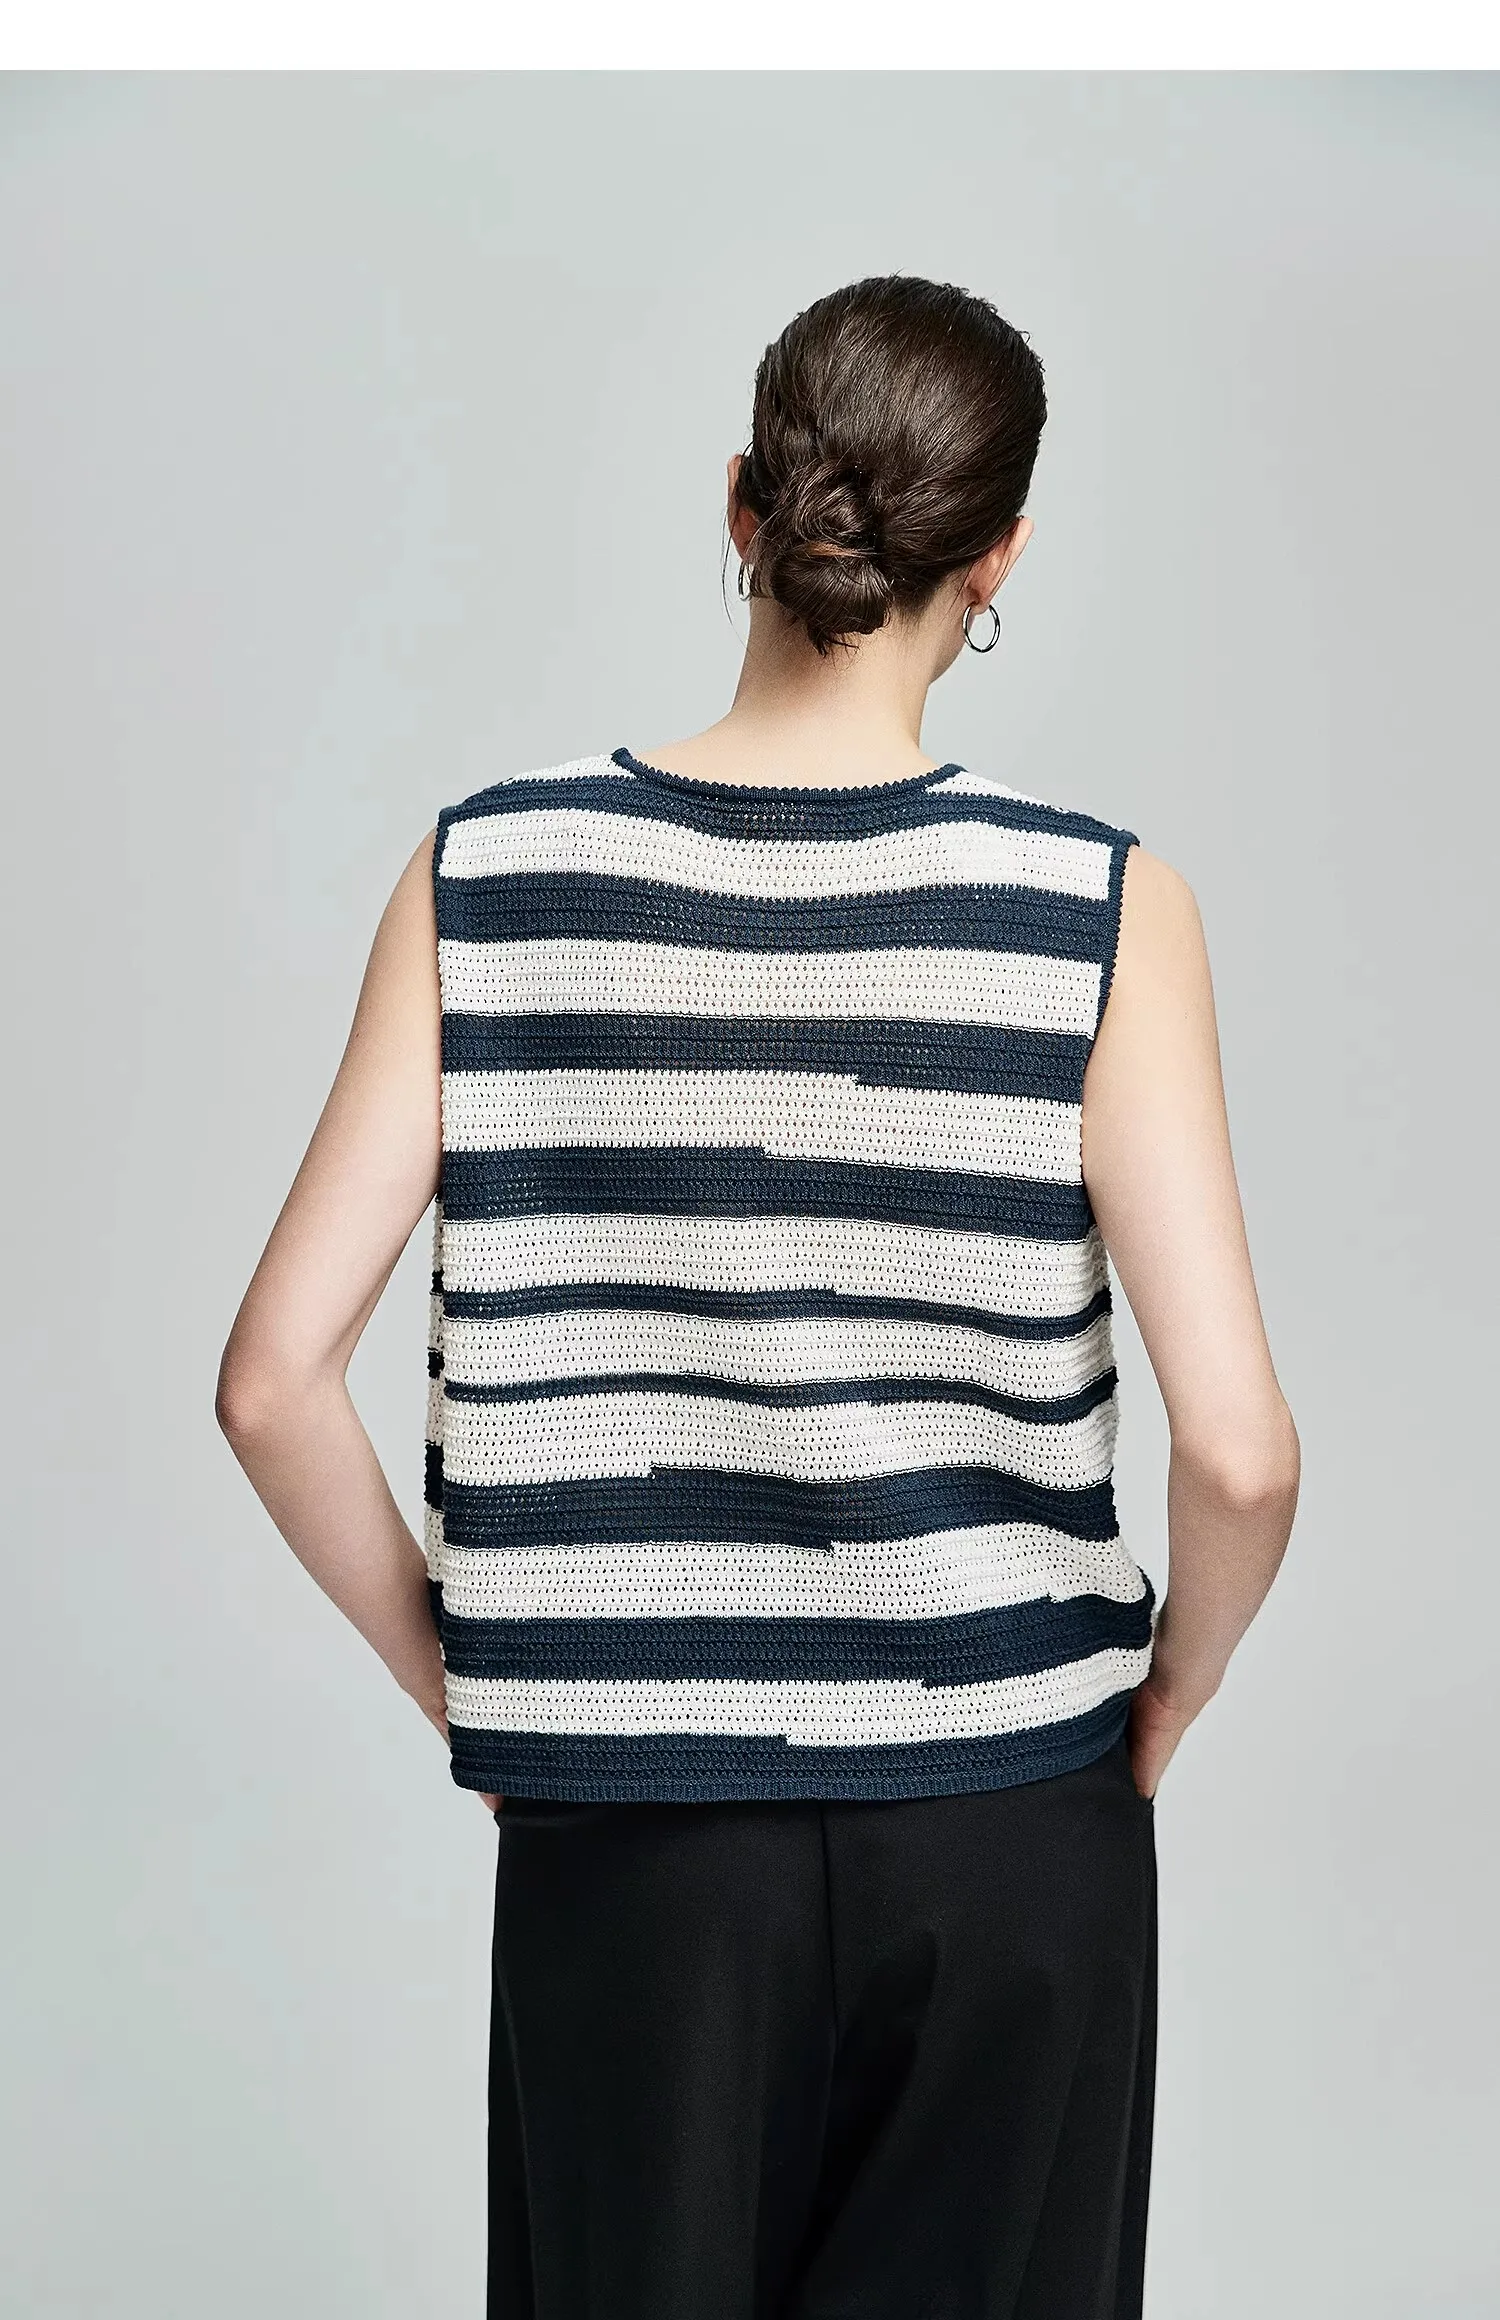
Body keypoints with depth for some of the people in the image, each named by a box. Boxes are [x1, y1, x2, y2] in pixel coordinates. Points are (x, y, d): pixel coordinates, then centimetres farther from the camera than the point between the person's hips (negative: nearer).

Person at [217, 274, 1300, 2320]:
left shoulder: (490, 880, -7)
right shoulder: (1097, 909, -11)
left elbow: (274, 1385, -8)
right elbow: (1240, 1451, -15)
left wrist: (455, 1676, 6)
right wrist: (1170, 1687, 4)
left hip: (629, 1836, 1)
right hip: (1005, 1823, 0)